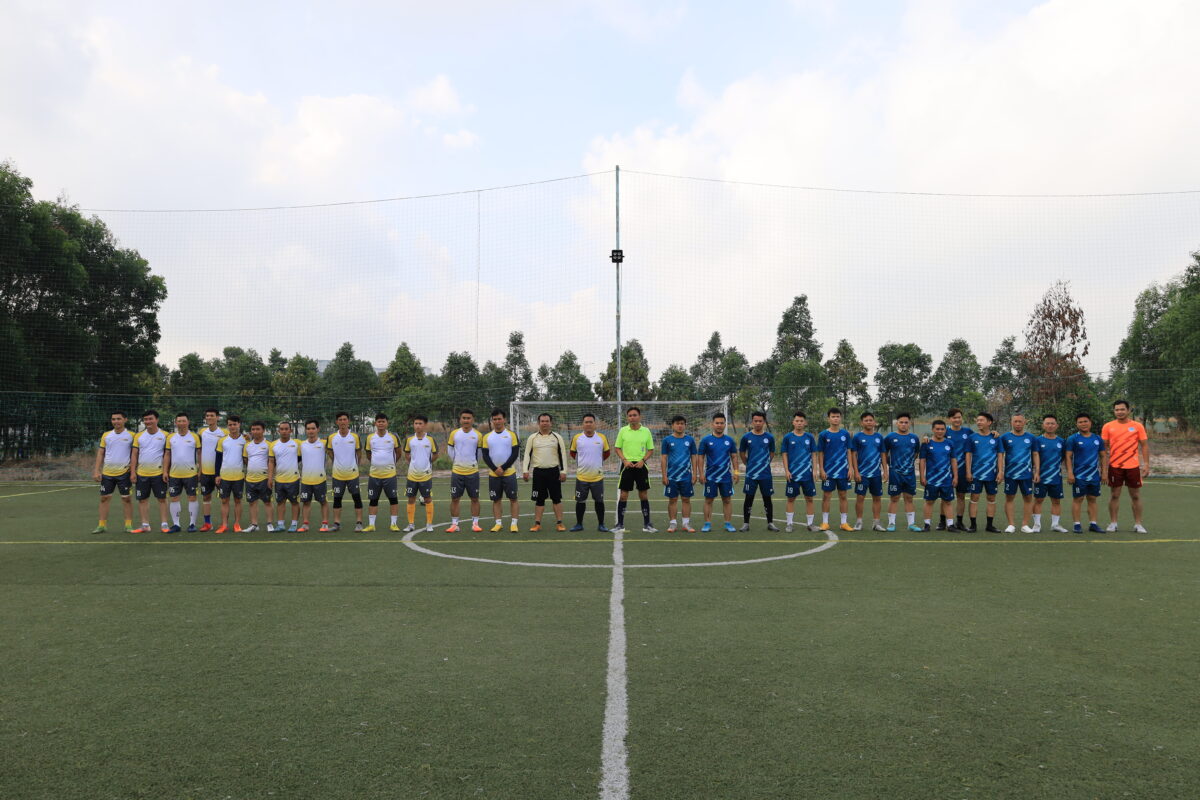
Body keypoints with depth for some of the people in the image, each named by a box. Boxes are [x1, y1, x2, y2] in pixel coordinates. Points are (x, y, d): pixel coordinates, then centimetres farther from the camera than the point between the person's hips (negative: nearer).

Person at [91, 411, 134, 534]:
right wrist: (96, 471, 1)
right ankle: (102, 525, 11)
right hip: (107, 473, 3)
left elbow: (134, 454, 3)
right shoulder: (106, 435, 7)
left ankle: (129, 525, 5)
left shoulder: (131, 435, 0)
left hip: (124, 472, -3)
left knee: (126, 498, 0)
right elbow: (100, 453, 9)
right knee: (104, 498, 4)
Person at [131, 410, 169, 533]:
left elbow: (167, 454, 0)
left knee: (162, 499, 0)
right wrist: (133, 472, 0)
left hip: (158, 473, -3)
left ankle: (164, 524, 5)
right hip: (141, 473, 3)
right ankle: (145, 525, 14)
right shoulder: (139, 435, 6)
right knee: (142, 500, 6)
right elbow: (134, 454, 6)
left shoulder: (164, 435, -1)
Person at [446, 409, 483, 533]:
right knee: (454, 498, 3)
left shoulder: (477, 435, 0)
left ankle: (475, 523, 12)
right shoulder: (454, 433, 2)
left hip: (473, 472, -1)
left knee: (475, 498, 3)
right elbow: (450, 450, 12)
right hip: (457, 472, 1)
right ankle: (454, 524, 10)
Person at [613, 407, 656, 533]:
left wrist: (643, 460, -9)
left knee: (644, 495, 5)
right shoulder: (623, 431, 2)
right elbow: (618, 448, 5)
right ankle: (620, 525, 7)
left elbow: (650, 449, 7)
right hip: (627, 465, 0)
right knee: (623, 496, 0)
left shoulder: (646, 431, 3)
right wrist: (624, 460, -11)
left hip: (641, 466, 1)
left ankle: (646, 525, 14)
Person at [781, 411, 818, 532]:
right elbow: (784, 455, 1)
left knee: (809, 498, 6)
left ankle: (810, 523, 15)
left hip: (807, 473, 1)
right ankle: (789, 523, 13)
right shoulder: (788, 437, 0)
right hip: (793, 474, -1)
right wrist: (786, 470, -6)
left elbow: (814, 454, 7)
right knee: (791, 498, 5)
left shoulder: (810, 437, 4)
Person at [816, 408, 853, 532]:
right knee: (827, 496, 2)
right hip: (828, 471, -2)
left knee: (843, 496, 6)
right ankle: (825, 522, 10)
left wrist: (850, 468, 0)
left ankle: (844, 522, 13)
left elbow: (848, 452, 8)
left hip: (843, 471, 2)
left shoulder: (845, 434, 5)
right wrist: (821, 470, -6)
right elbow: (820, 453, 0)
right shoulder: (823, 435, -1)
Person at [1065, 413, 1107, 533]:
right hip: (1079, 476, -4)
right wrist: (1070, 473, -12)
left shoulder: (1098, 439, 8)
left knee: (1092, 499, 8)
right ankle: (1077, 524, 4)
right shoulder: (1073, 439, -3)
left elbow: (1103, 456, 13)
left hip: (1095, 475, 4)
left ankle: (1093, 524, 14)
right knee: (1078, 499, 0)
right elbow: (1068, 457, -5)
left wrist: (1104, 472, 6)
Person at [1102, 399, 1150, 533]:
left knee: (1136, 496, 6)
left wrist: (1146, 464, -4)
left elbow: (1144, 446, 3)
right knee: (1114, 495, 5)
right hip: (1114, 466, 0)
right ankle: (1113, 523, 12)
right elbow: (1104, 447, 5)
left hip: (1133, 466, 0)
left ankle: (1138, 524, 14)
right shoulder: (1108, 427, 1)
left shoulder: (1137, 426, 0)